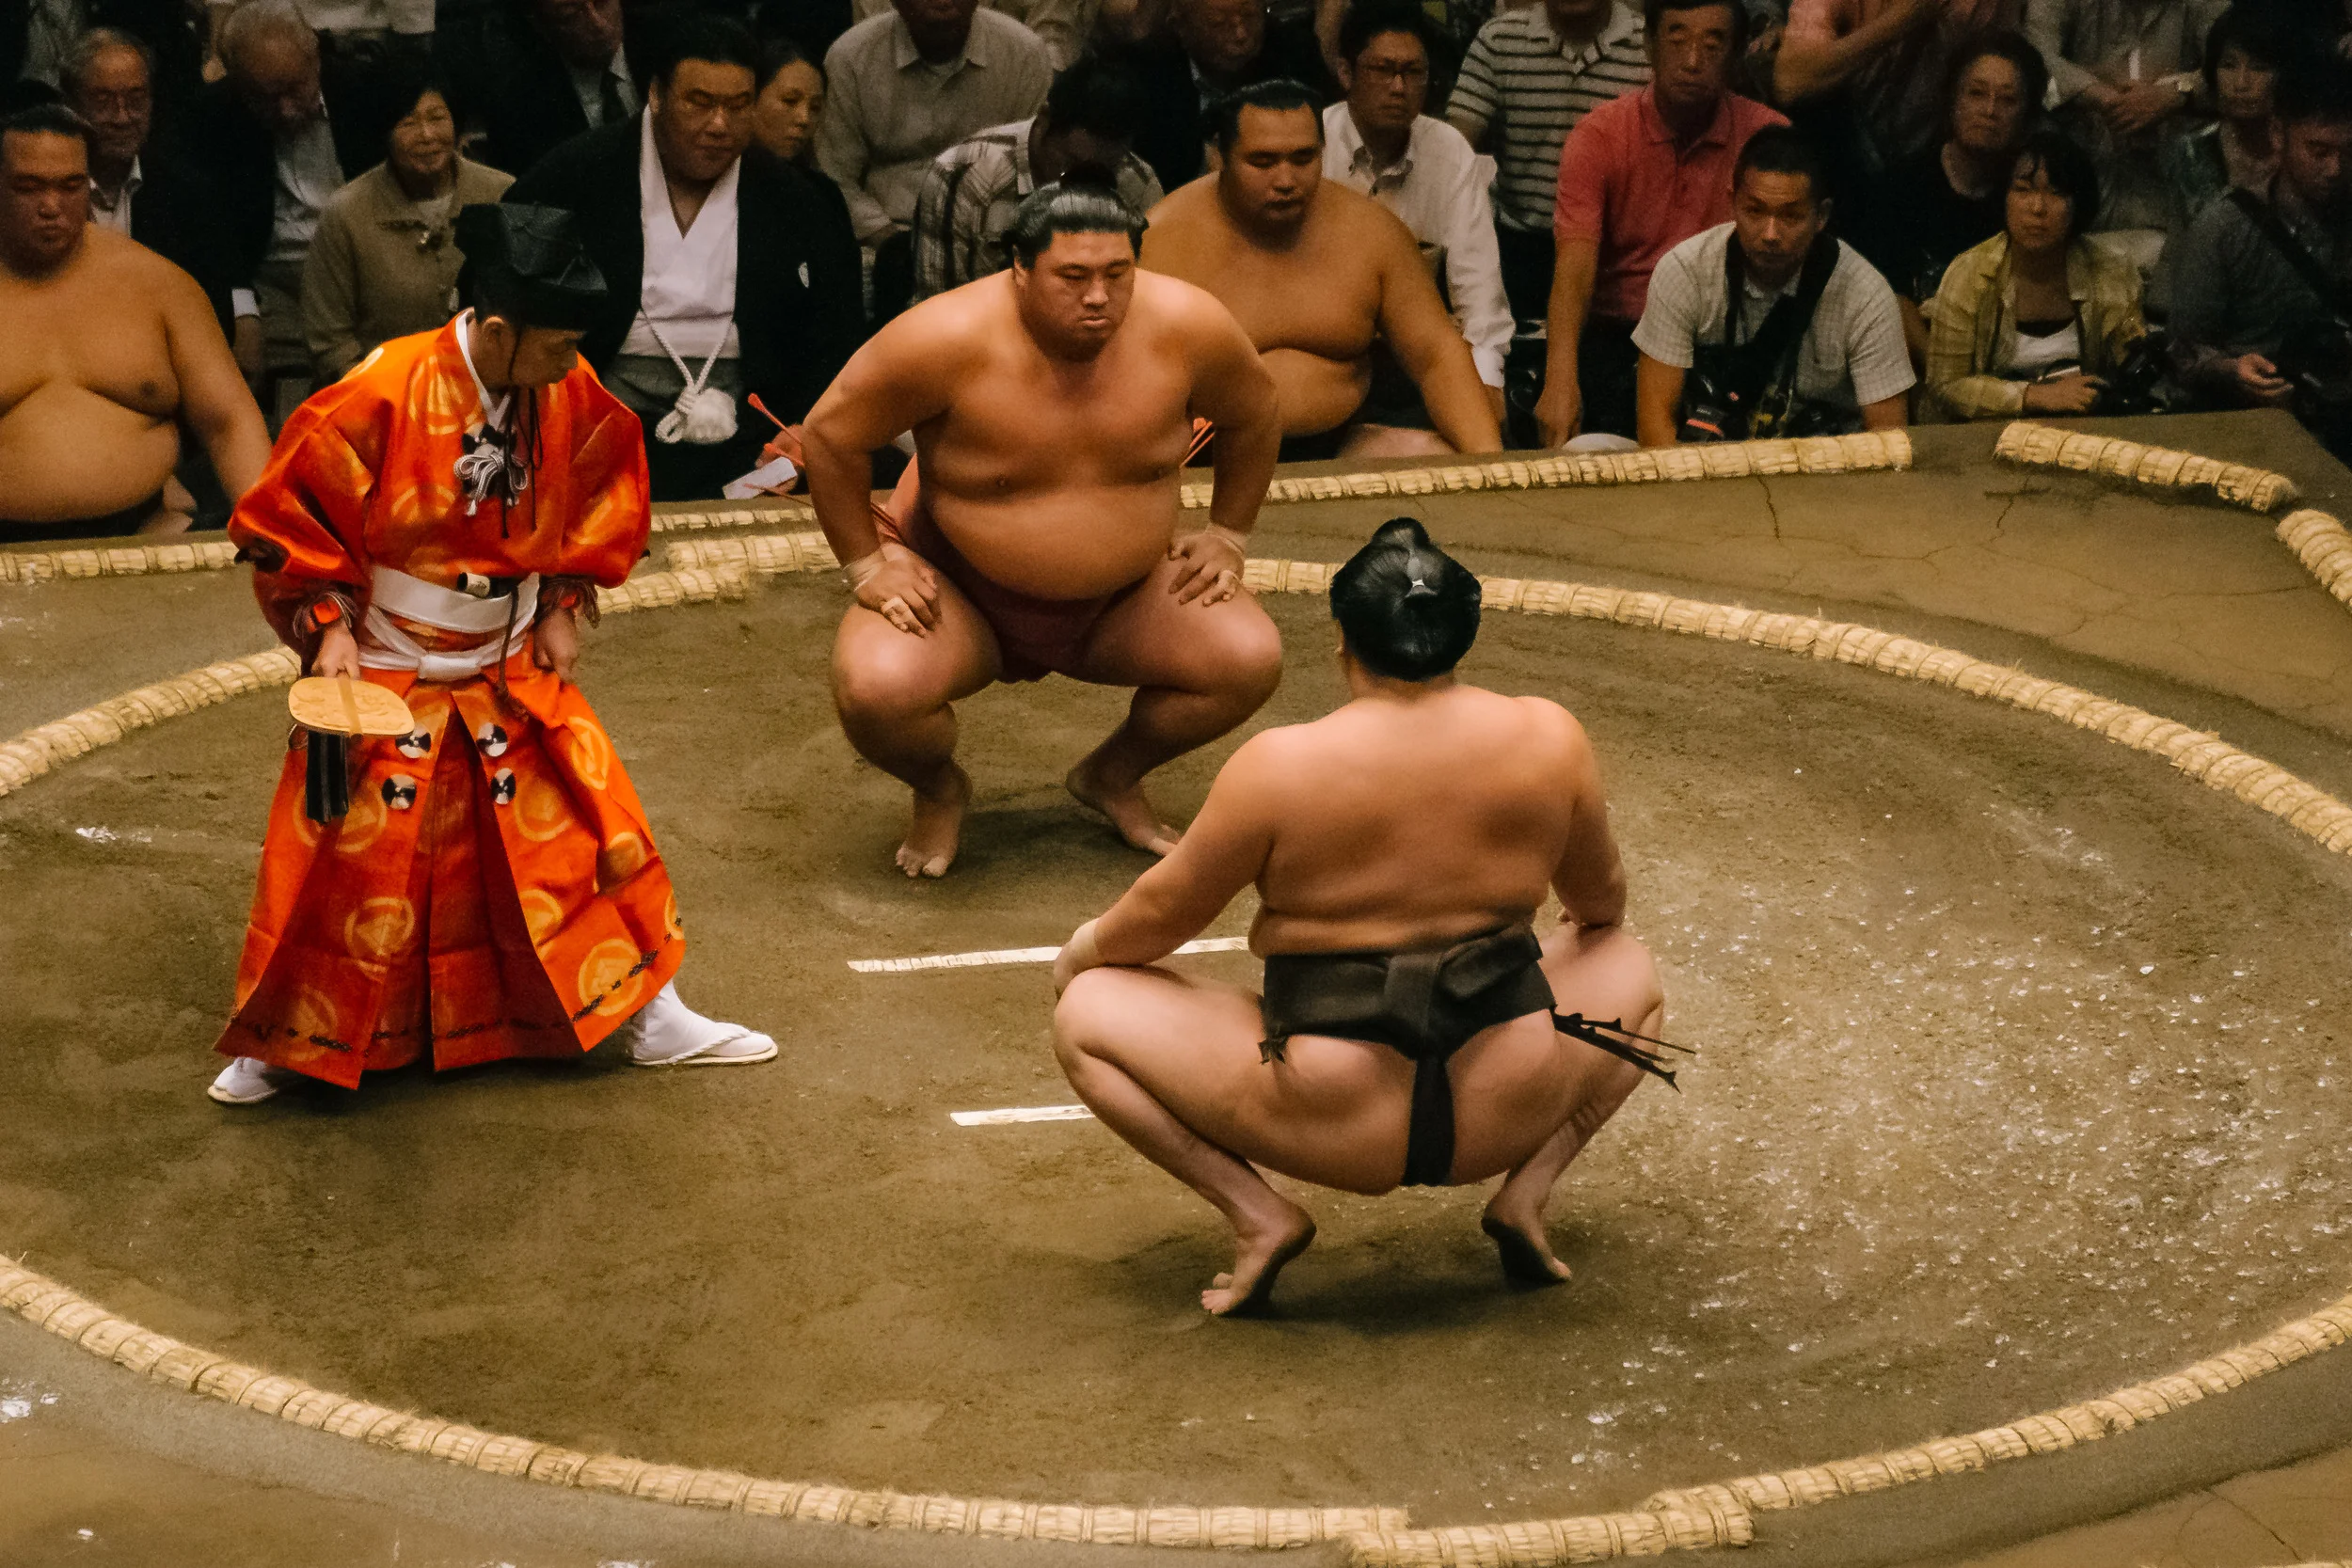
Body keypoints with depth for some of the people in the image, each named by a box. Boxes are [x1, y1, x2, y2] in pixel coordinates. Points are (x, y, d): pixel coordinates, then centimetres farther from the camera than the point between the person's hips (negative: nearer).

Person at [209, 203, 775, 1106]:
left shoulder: (570, 396, -9)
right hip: (386, 677, -4)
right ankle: (284, 1042, 16)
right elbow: (287, 512, -12)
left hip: (514, 674, 4)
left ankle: (650, 1016, 17)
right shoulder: (381, 398, -23)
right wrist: (327, 624, -17)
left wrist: (565, 607, 4)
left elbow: (608, 489, 11)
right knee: (351, 858, -2)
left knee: (587, 825, 3)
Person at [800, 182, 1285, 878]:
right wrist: (866, 562, -10)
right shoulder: (949, 339, -25)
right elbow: (830, 435, -12)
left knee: (1251, 658, -19)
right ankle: (939, 791, 7)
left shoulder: (1186, 325, -16)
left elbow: (1254, 414, 5)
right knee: (875, 690, -32)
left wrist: (1226, 536, 5)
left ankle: (1113, 777, 12)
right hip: (960, 593, -3)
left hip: (1123, 601, 3)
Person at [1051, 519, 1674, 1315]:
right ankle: (1525, 1190, 11)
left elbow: (1164, 911, 0)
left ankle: (1257, 1213, -1)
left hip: (1336, 1126, -3)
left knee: (1087, 1015, 14)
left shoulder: (1279, 767, -13)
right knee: (1630, 973, 32)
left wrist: (1085, 949, 22)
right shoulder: (1547, 738, -4)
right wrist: (1591, 926, 39)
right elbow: (1601, 900, 14)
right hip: (1505, 1117, 3)